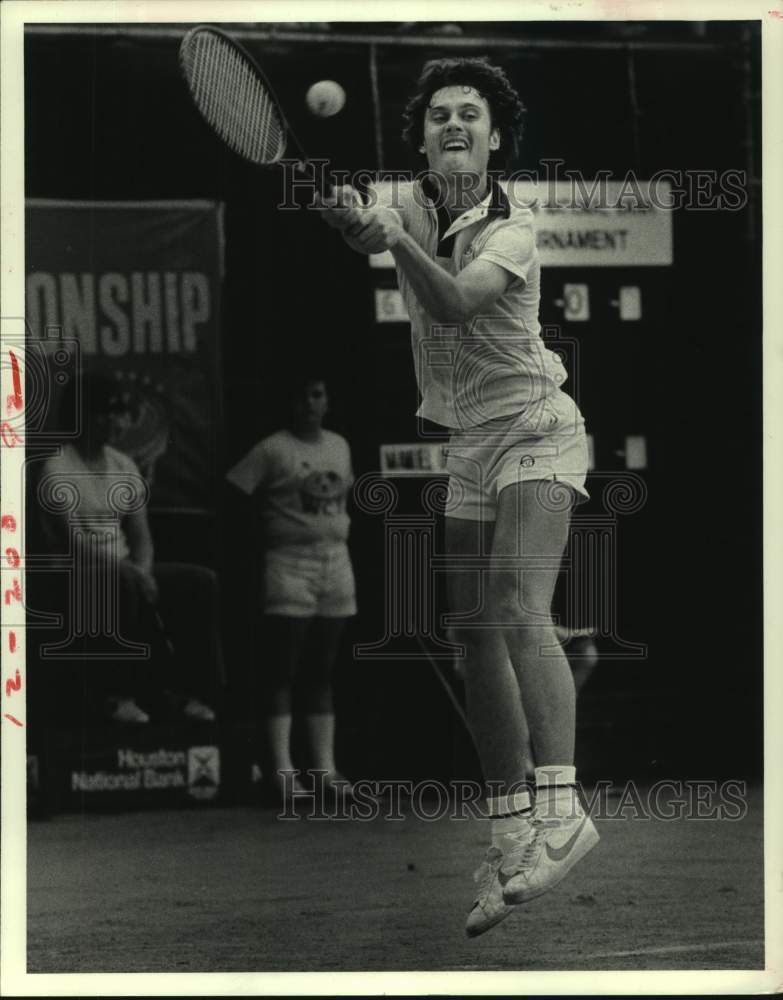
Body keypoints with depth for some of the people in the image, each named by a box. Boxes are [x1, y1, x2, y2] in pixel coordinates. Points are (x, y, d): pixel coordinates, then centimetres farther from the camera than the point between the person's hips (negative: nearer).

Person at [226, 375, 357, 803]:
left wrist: (337, 523, 12)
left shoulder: (340, 446, 14)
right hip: (289, 563, -6)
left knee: (321, 671, 8)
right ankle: (281, 770, -10)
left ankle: (324, 768, 9)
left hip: (335, 562, 6)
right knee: (281, 668, -8)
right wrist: (265, 533, -4)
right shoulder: (272, 450, -5)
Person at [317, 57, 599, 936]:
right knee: (475, 639, 1)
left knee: (519, 611, -24)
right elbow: (361, 226, -19)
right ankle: (511, 831, 7)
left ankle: (561, 807, -33)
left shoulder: (512, 235, -13)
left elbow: (452, 303, -29)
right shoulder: (404, 201, 2)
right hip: (463, 447, 5)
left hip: (535, 432, -5)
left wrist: (396, 238, -46)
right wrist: (353, 220, -43)